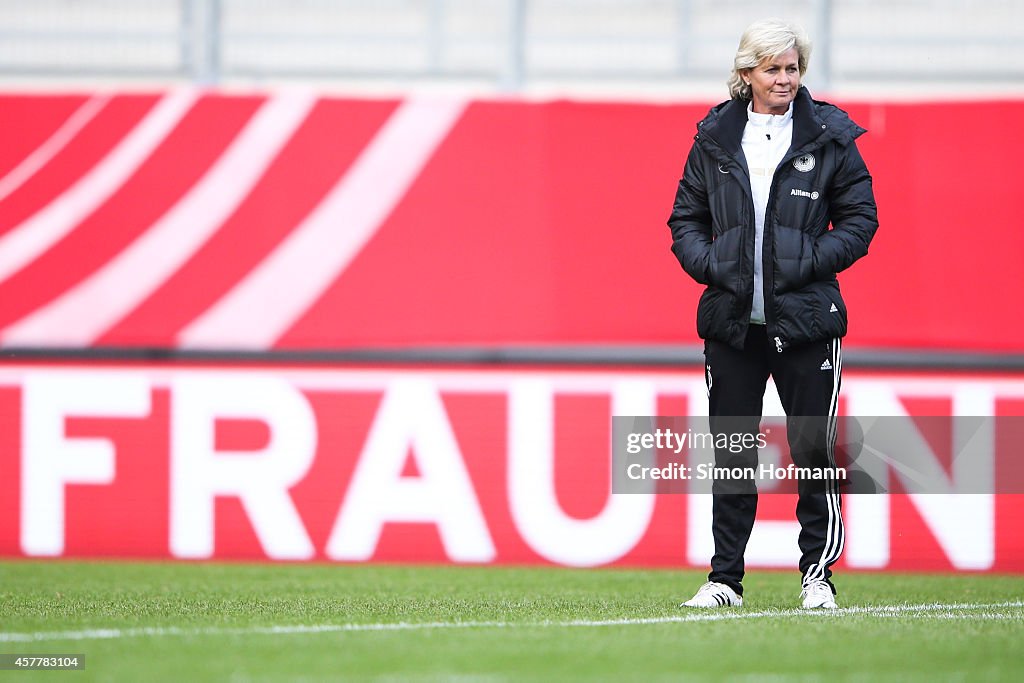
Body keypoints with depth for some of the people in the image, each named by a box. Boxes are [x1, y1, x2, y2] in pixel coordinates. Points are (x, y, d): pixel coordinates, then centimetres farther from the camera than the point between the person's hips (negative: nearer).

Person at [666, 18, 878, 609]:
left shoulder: (829, 137, 1)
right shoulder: (715, 138, 7)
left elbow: (860, 218, 3)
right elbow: (686, 218, 13)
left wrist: (810, 263, -10)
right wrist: (709, 264, -5)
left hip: (805, 319, -2)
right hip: (731, 321, 2)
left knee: (812, 448, -3)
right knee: (731, 452, 4)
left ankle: (818, 575, 9)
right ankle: (726, 578, 11)